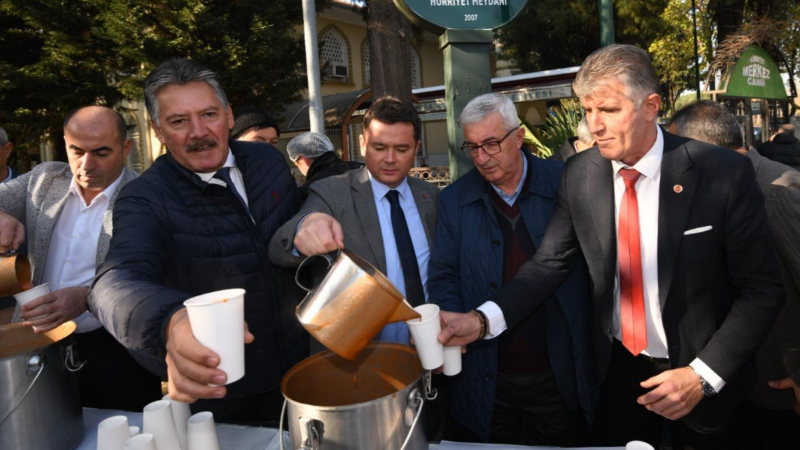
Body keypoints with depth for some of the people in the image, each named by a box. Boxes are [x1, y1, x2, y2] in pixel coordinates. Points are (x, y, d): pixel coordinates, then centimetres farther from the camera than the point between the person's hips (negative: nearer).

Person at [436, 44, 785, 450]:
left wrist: (703, 375, -18)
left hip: (706, 378, -2)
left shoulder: (724, 173, -18)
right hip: (618, 369, 3)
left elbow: (762, 288, -12)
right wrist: (482, 320, -25)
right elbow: (549, 263, -10)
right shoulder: (580, 173, -9)